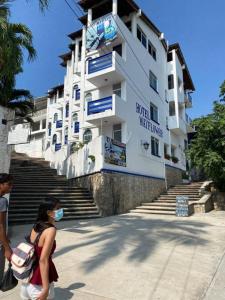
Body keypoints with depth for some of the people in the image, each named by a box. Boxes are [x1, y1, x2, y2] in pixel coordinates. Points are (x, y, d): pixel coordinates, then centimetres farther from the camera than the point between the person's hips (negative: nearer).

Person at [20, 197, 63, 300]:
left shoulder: (36, 226, -1)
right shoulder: (51, 230, -24)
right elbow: (43, 260, -27)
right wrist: (46, 289, -23)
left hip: (28, 277, 7)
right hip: (39, 282, -7)